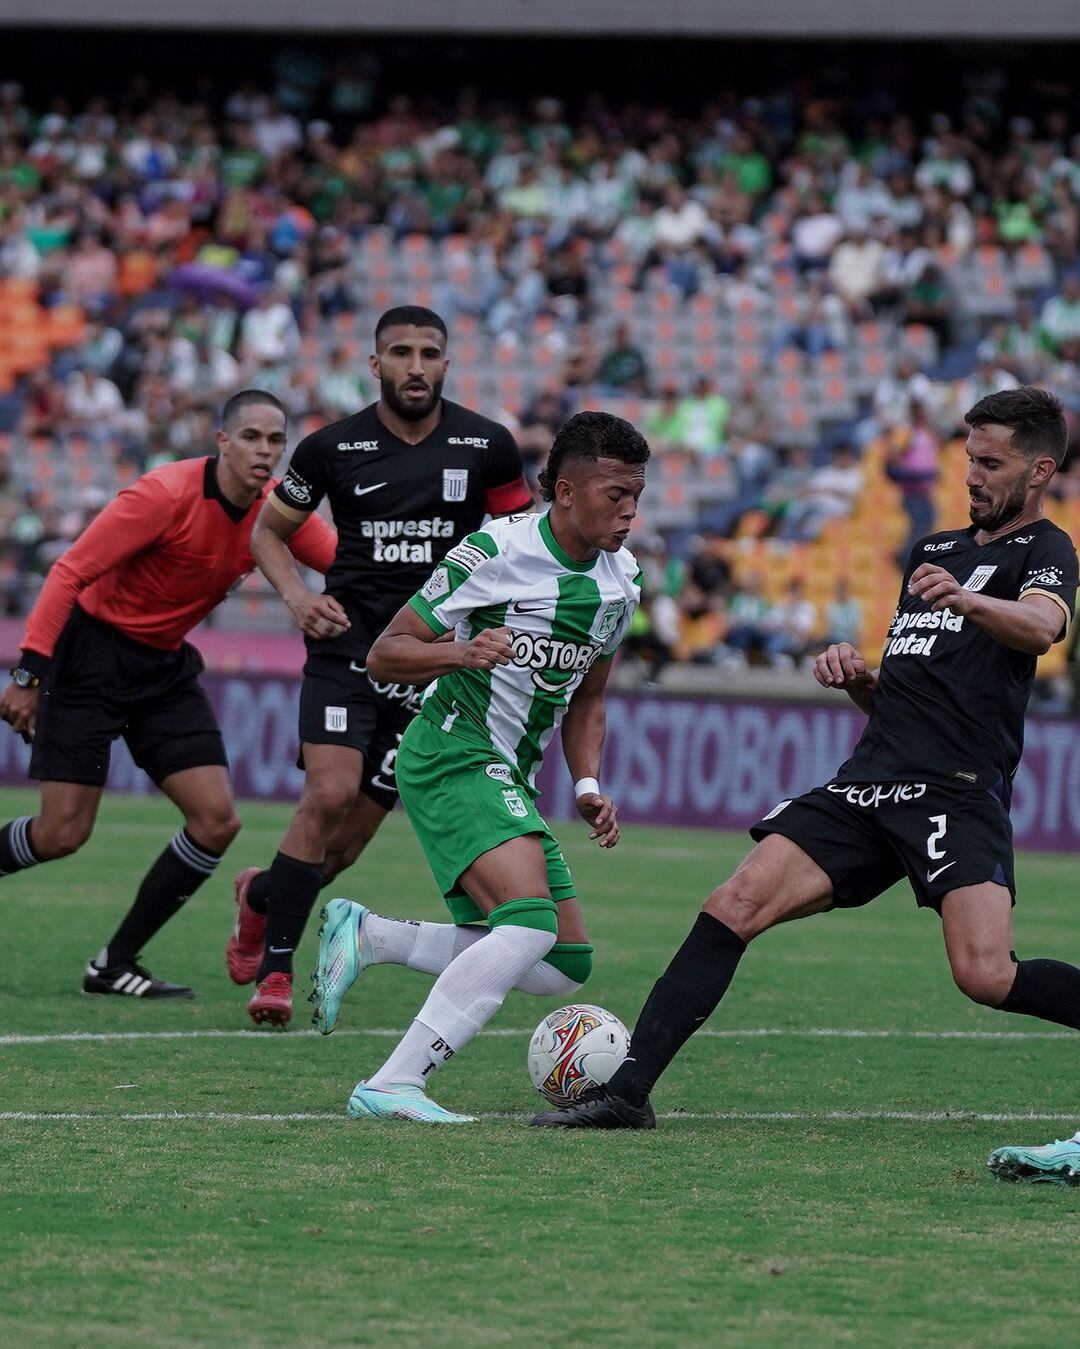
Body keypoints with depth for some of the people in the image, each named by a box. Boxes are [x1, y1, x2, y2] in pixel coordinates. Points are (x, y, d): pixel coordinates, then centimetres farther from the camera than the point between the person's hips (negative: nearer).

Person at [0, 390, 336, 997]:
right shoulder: (167, 494, -21)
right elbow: (71, 572, -20)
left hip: (166, 667, 6)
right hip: (94, 649, -6)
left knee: (217, 821, -6)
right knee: (63, 834, -11)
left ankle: (116, 964, 4)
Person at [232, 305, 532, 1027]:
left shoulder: (487, 446, 0)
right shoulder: (333, 447, -1)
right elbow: (269, 529, 12)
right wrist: (297, 595, -6)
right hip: (350, 641, -1)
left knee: (353, 833, 2)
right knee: (331, 794, -21)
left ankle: (261, 895, 34)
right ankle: (275, 969, -10)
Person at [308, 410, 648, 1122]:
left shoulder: (621, 580, 7)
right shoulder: (496, 551, -15)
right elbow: (384, 655, -10)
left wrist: (589, 785, 5)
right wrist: (462, 652, -28)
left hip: (509, 776, 9)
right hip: (453, 751, -9)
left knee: (567, 965, 7)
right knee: (531, 922, -28)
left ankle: (365, 935, 17)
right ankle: (391, 1087, -27)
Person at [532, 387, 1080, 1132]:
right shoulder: (936, 549, 26)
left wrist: (965, 599, -43)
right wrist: (856, 676, 8)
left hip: (959, 794, -7)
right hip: (869, 785, 7)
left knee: (986, 975, -23)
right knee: (734, 906, -10)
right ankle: (628, 1091, -13)